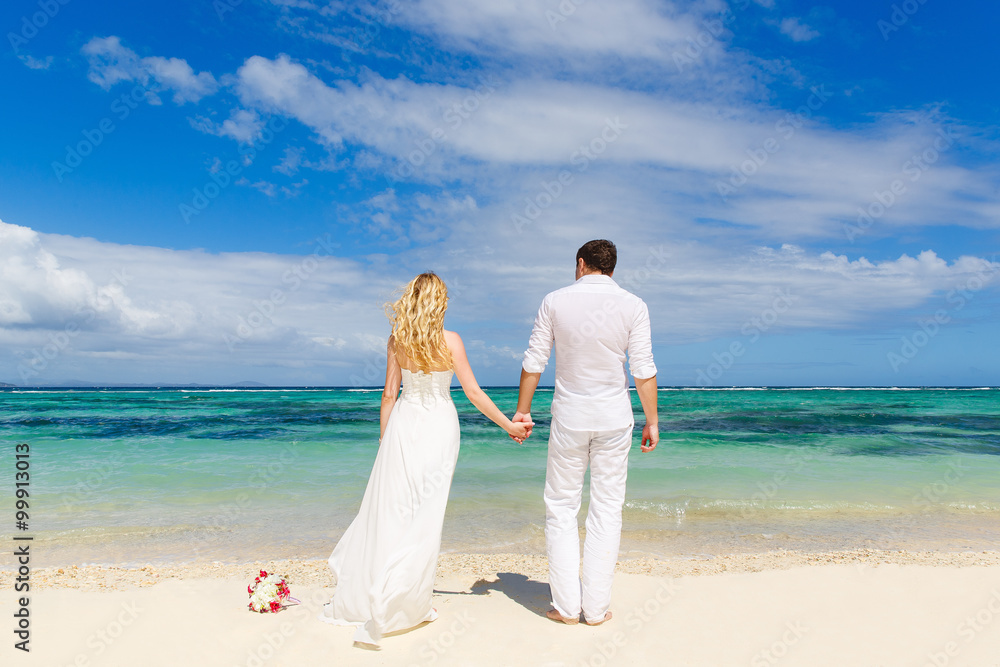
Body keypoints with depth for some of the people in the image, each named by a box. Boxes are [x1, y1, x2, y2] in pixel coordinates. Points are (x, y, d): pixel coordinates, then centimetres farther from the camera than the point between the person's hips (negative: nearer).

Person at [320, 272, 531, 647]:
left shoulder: (397, 340, 0)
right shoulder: (449, 341, -9)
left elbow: (389, 394, 3)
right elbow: (474, 393, -7)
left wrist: (384, 436, 13)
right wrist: (509, 425, 3)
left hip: (403, 424, 3)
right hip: (439, 425, -3)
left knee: (388, 508, 12)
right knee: (425, 515, 2)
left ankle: (356, 598, 22)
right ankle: (405, 606, 5)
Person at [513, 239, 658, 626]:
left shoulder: (555, 301, -3)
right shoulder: (633, 305, -4)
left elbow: (533, 362, -1)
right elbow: (643, 370, -5)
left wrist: (522, 410, 9)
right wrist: (652, 420, 4)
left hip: (569, 419, 0)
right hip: (614, 419, 1)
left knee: (561, 508, 10)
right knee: (607, 509, 9)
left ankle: (566, 605, 12)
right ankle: (596, 607, 13)